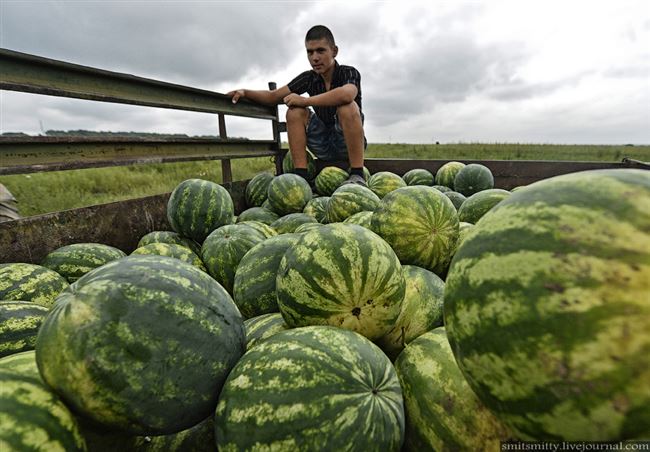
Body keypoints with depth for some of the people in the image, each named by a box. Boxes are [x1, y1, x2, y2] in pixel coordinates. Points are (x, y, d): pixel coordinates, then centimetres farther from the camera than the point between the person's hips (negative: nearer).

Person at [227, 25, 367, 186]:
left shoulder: (349, 73, -11)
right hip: (324, 146, 4)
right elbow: (273, 96, 6)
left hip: (348, 144, -4)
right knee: (295, 112, -13)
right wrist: (245, 92, -10)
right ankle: (301, 175, -20)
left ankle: (357, 175, -29)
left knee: (348, 107, -30)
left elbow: (346, 95, -37)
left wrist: (304, 100, -28)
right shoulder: (309, 78, 3)